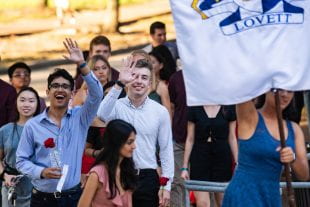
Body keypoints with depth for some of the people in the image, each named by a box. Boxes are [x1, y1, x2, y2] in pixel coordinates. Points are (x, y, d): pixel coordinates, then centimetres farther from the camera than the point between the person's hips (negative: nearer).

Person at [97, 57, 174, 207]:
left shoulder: (160, 112, 4)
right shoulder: (117, 106, 1)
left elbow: (166, 150, 5)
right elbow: (102, 114, -24)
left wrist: (166, 186, 0)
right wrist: (119, 84, -31)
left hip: (147, 178, 1)